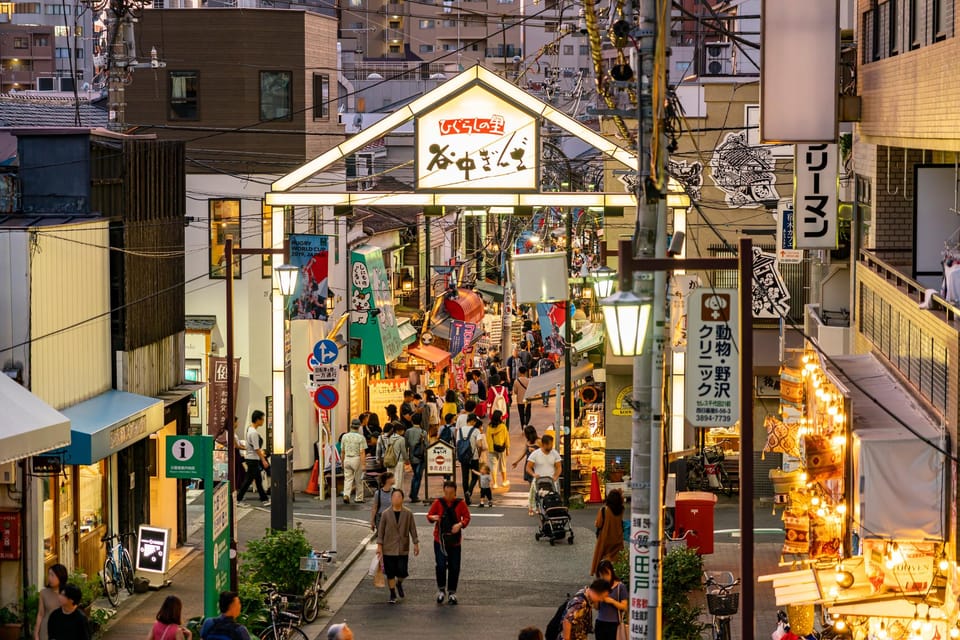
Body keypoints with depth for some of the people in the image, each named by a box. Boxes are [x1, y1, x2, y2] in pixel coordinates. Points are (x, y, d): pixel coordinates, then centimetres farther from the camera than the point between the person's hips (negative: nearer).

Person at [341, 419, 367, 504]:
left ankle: (346, 495, -17)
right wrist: (363, 465, -15)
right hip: (357, 459, -3)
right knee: (358, 480, 9)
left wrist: (342, 462, 22)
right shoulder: (361, 437, -9)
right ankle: (359, 499, 17)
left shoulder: (345, 436, 4)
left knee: (348, 479, 4)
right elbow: (362, 452, -14)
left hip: (347, 459, 3)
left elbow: (342, 451, 10)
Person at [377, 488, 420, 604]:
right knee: (390, 573, 3)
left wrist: (416, 544, 3)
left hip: (403, 549, 0)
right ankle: (393, 594, 18)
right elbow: (381, 531, 1)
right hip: (389, 549, 0)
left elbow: (413, 529, 4)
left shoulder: (408, 514, -2)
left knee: (402, 572, -5)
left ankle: (399, 583, 30)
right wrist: (379, 546, -2)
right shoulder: (386, 514, -2)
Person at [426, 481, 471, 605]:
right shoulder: (438, 502, -1)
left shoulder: (460, 503, 0)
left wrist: (460, 524, -19)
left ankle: (452, 593, 16)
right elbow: (429, 515, 1)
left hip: (455, 541, 1)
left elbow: (467, 517, 1)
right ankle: (441, 589, 10)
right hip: (440, 540, -1)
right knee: (441, 565, -10)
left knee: (454, 568, 3)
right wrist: (433, 518, -23)